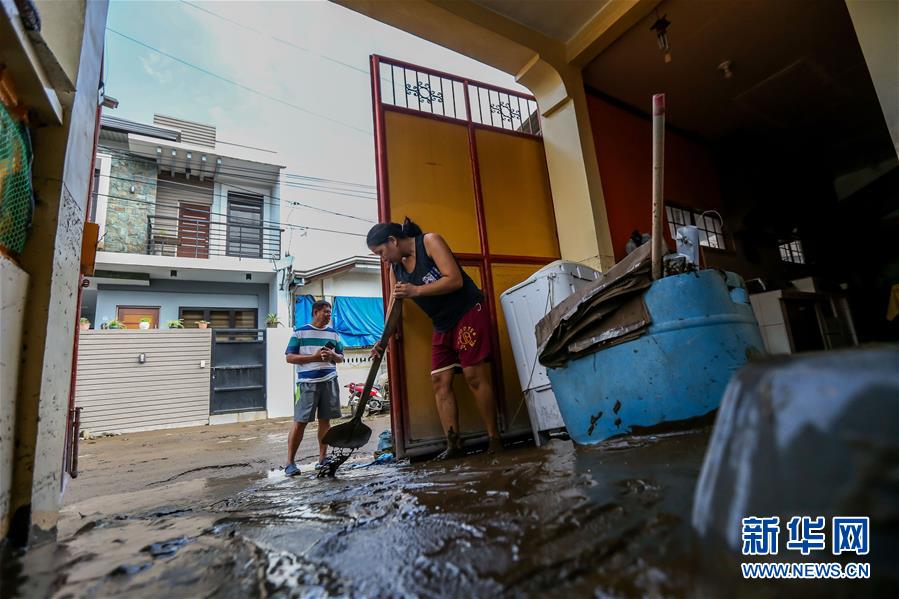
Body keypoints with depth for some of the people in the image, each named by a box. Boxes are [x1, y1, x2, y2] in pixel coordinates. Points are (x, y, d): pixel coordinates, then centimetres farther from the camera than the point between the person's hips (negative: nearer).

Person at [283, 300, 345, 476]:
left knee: (325, 420, 8)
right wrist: (313, 357, -14)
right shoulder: (300, 332, 1)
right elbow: (290, 357, -3)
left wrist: (333, 355, -7)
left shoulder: (334, 334, 12)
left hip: (329, 381, 4)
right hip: (307, 383, -3)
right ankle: (290, 462, 7)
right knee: (300, 422, -3)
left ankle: (322, 458, 20)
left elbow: (341, 357, 16)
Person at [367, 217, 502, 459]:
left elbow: (455, 280, -20)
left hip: (469, 312, -7)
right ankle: (453, 444, 2)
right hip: (442, 324, 8)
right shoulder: (395, 268, 9)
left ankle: (495, 440, -1)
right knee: (440, 382, 0)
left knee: (474, 375, -11)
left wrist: (416, 291, -24)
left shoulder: (429, 241, -11)